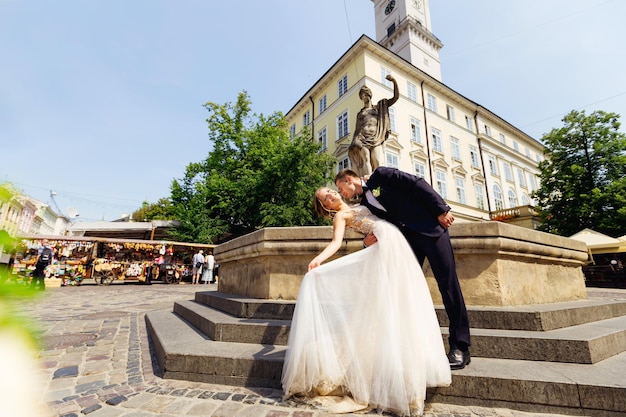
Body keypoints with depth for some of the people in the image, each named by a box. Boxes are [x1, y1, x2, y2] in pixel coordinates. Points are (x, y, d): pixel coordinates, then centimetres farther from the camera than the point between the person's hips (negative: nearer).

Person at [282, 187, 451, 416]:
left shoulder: (359, 206, 26)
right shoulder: (340, 216, 2)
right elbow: (336, 242, -16)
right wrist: (318, 258, -32)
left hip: (399, 244, 7)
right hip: (385, 245, -7)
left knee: (404, 297, 3)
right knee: (389, 300, -11)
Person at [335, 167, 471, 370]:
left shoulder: (380, 174, -1)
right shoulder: (365, 204, 14)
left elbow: (418, 184, -7)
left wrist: (441, 210, -14)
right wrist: (367, 241, -10)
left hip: (430, 227, -6)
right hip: (407, 239, 6)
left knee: (447, 283, -4)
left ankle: (460, 348, 5)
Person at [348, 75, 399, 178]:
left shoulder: (379, 106, 25)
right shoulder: (360, 114, 27)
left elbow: (396, 97, 18)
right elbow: (357, 129, 20)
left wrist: (394, 81, 5)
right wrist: (354, 143, 6)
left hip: (376, 139, 0)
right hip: (362, 137, 0)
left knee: (378, 162, -22)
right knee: (365, 159, -24)